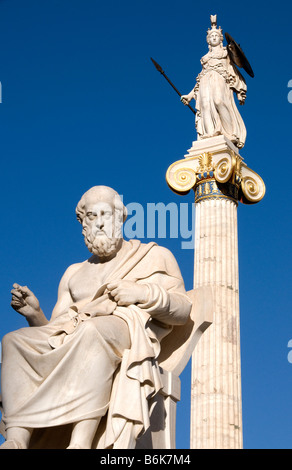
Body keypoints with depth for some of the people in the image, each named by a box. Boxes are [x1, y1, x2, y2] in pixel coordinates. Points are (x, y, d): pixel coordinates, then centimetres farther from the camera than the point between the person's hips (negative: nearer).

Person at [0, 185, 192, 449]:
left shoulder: (154, 256, 23)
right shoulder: (74, 274, 32)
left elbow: (182, 311, 10)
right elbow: (55, 327, 23)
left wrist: (144, 293, -8)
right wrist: (35, 315, 0)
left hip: (129, 330, -4)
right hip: (69, 335, 4)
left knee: (92, 331, -41)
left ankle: (80, 443, -55)